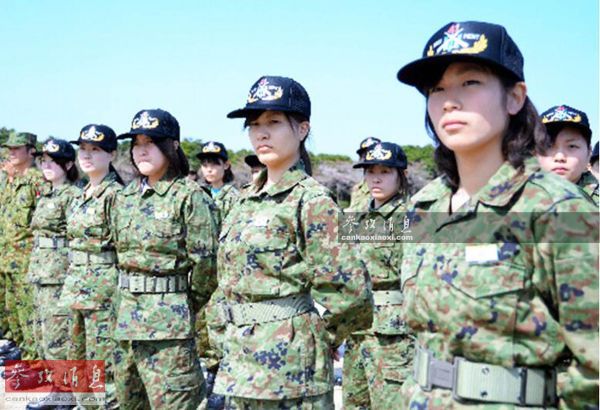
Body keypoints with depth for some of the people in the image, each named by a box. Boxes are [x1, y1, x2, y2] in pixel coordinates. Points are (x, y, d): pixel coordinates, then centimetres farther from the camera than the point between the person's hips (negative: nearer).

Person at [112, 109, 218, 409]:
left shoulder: (189, 196, -11)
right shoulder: (125, 197, 10)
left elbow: (205, 261, -12)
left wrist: (185, 307, -2)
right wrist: (127, 302, 14)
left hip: (168, 318, -7)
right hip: (127, 315, 8)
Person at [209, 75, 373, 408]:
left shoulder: (312, 201, -13)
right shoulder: (248, 203, 11)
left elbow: (349, 290, -20)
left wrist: (317, 339, -6)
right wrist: (226, 347, 12)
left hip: (289, 369, -7)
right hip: (239, 367, 8)